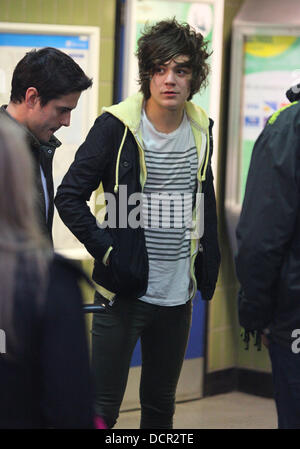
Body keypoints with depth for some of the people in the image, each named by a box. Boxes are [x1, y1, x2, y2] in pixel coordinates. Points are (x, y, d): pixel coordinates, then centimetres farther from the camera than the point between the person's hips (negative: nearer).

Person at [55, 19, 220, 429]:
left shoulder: (201, 129, 5)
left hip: (178, 293, 5)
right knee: (103, 407, -2)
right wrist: (106, 250, -16)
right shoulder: (116, 127, -10)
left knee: (161, 403, 16)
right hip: (124, 291, -5)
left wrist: (208, 265, 10)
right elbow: (69, 198, -9)